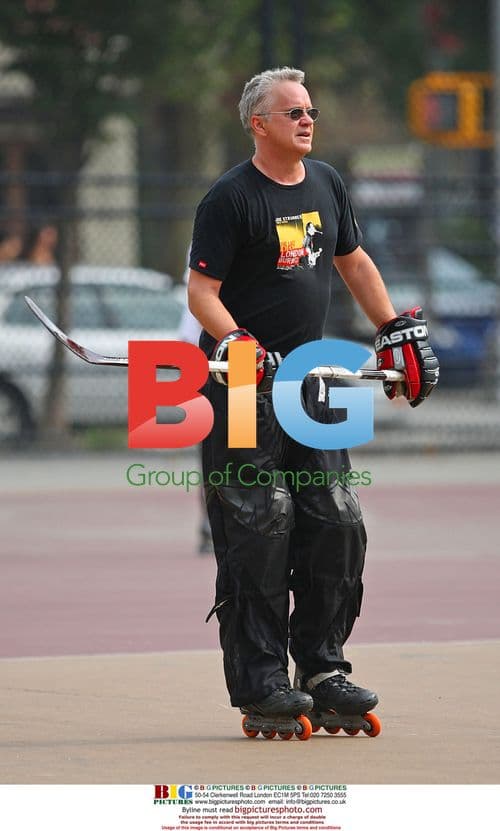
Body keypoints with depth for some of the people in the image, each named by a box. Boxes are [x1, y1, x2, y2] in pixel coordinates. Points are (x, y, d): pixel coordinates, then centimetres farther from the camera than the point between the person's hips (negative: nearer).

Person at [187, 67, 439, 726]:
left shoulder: (327, 184, 12)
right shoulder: (230, 198, -10)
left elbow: (353, 261, 26)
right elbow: (202, 290, -13)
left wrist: (397, 332, 22)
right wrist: (234, 344, -28)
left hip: (310, 377, 7)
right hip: (243, 388, -7)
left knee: (338, 524, 3)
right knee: (259, 530, -10)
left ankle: (322, 667, 12)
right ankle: (259, 680, -5)